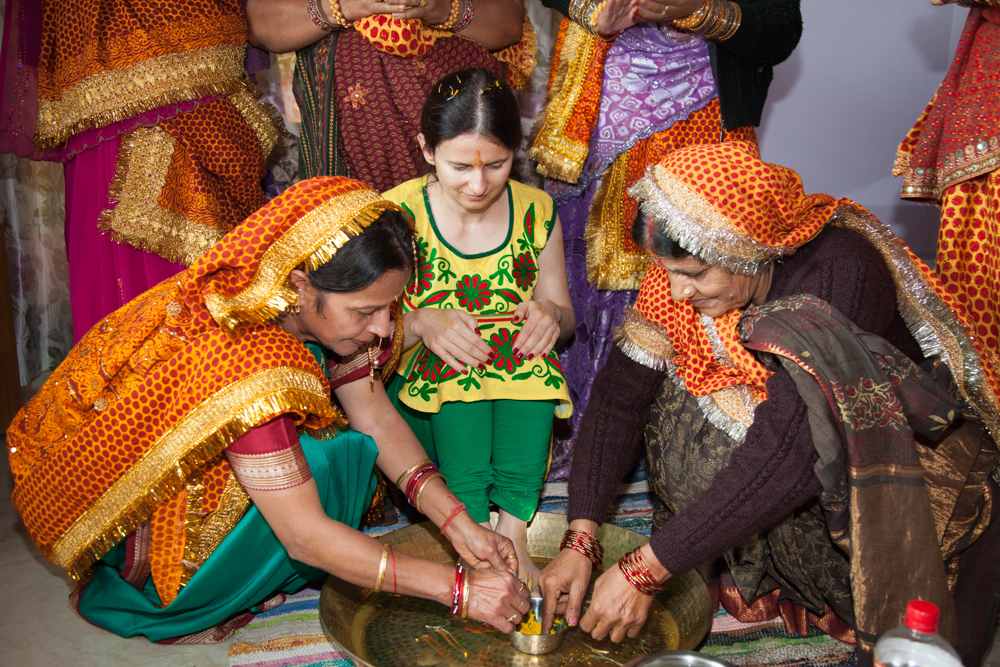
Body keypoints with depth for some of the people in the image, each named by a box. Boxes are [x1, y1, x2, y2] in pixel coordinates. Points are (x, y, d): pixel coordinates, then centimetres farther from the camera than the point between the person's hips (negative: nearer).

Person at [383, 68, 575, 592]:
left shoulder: (536, 211, 0)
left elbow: (562, 311, 11)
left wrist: (552, 314, -15)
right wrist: (420, 322, -28)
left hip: (519, 372, 2)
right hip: (422, 377, -1)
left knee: (532, 364, -32)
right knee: (456, 382, -35)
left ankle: (512, 526, -27)